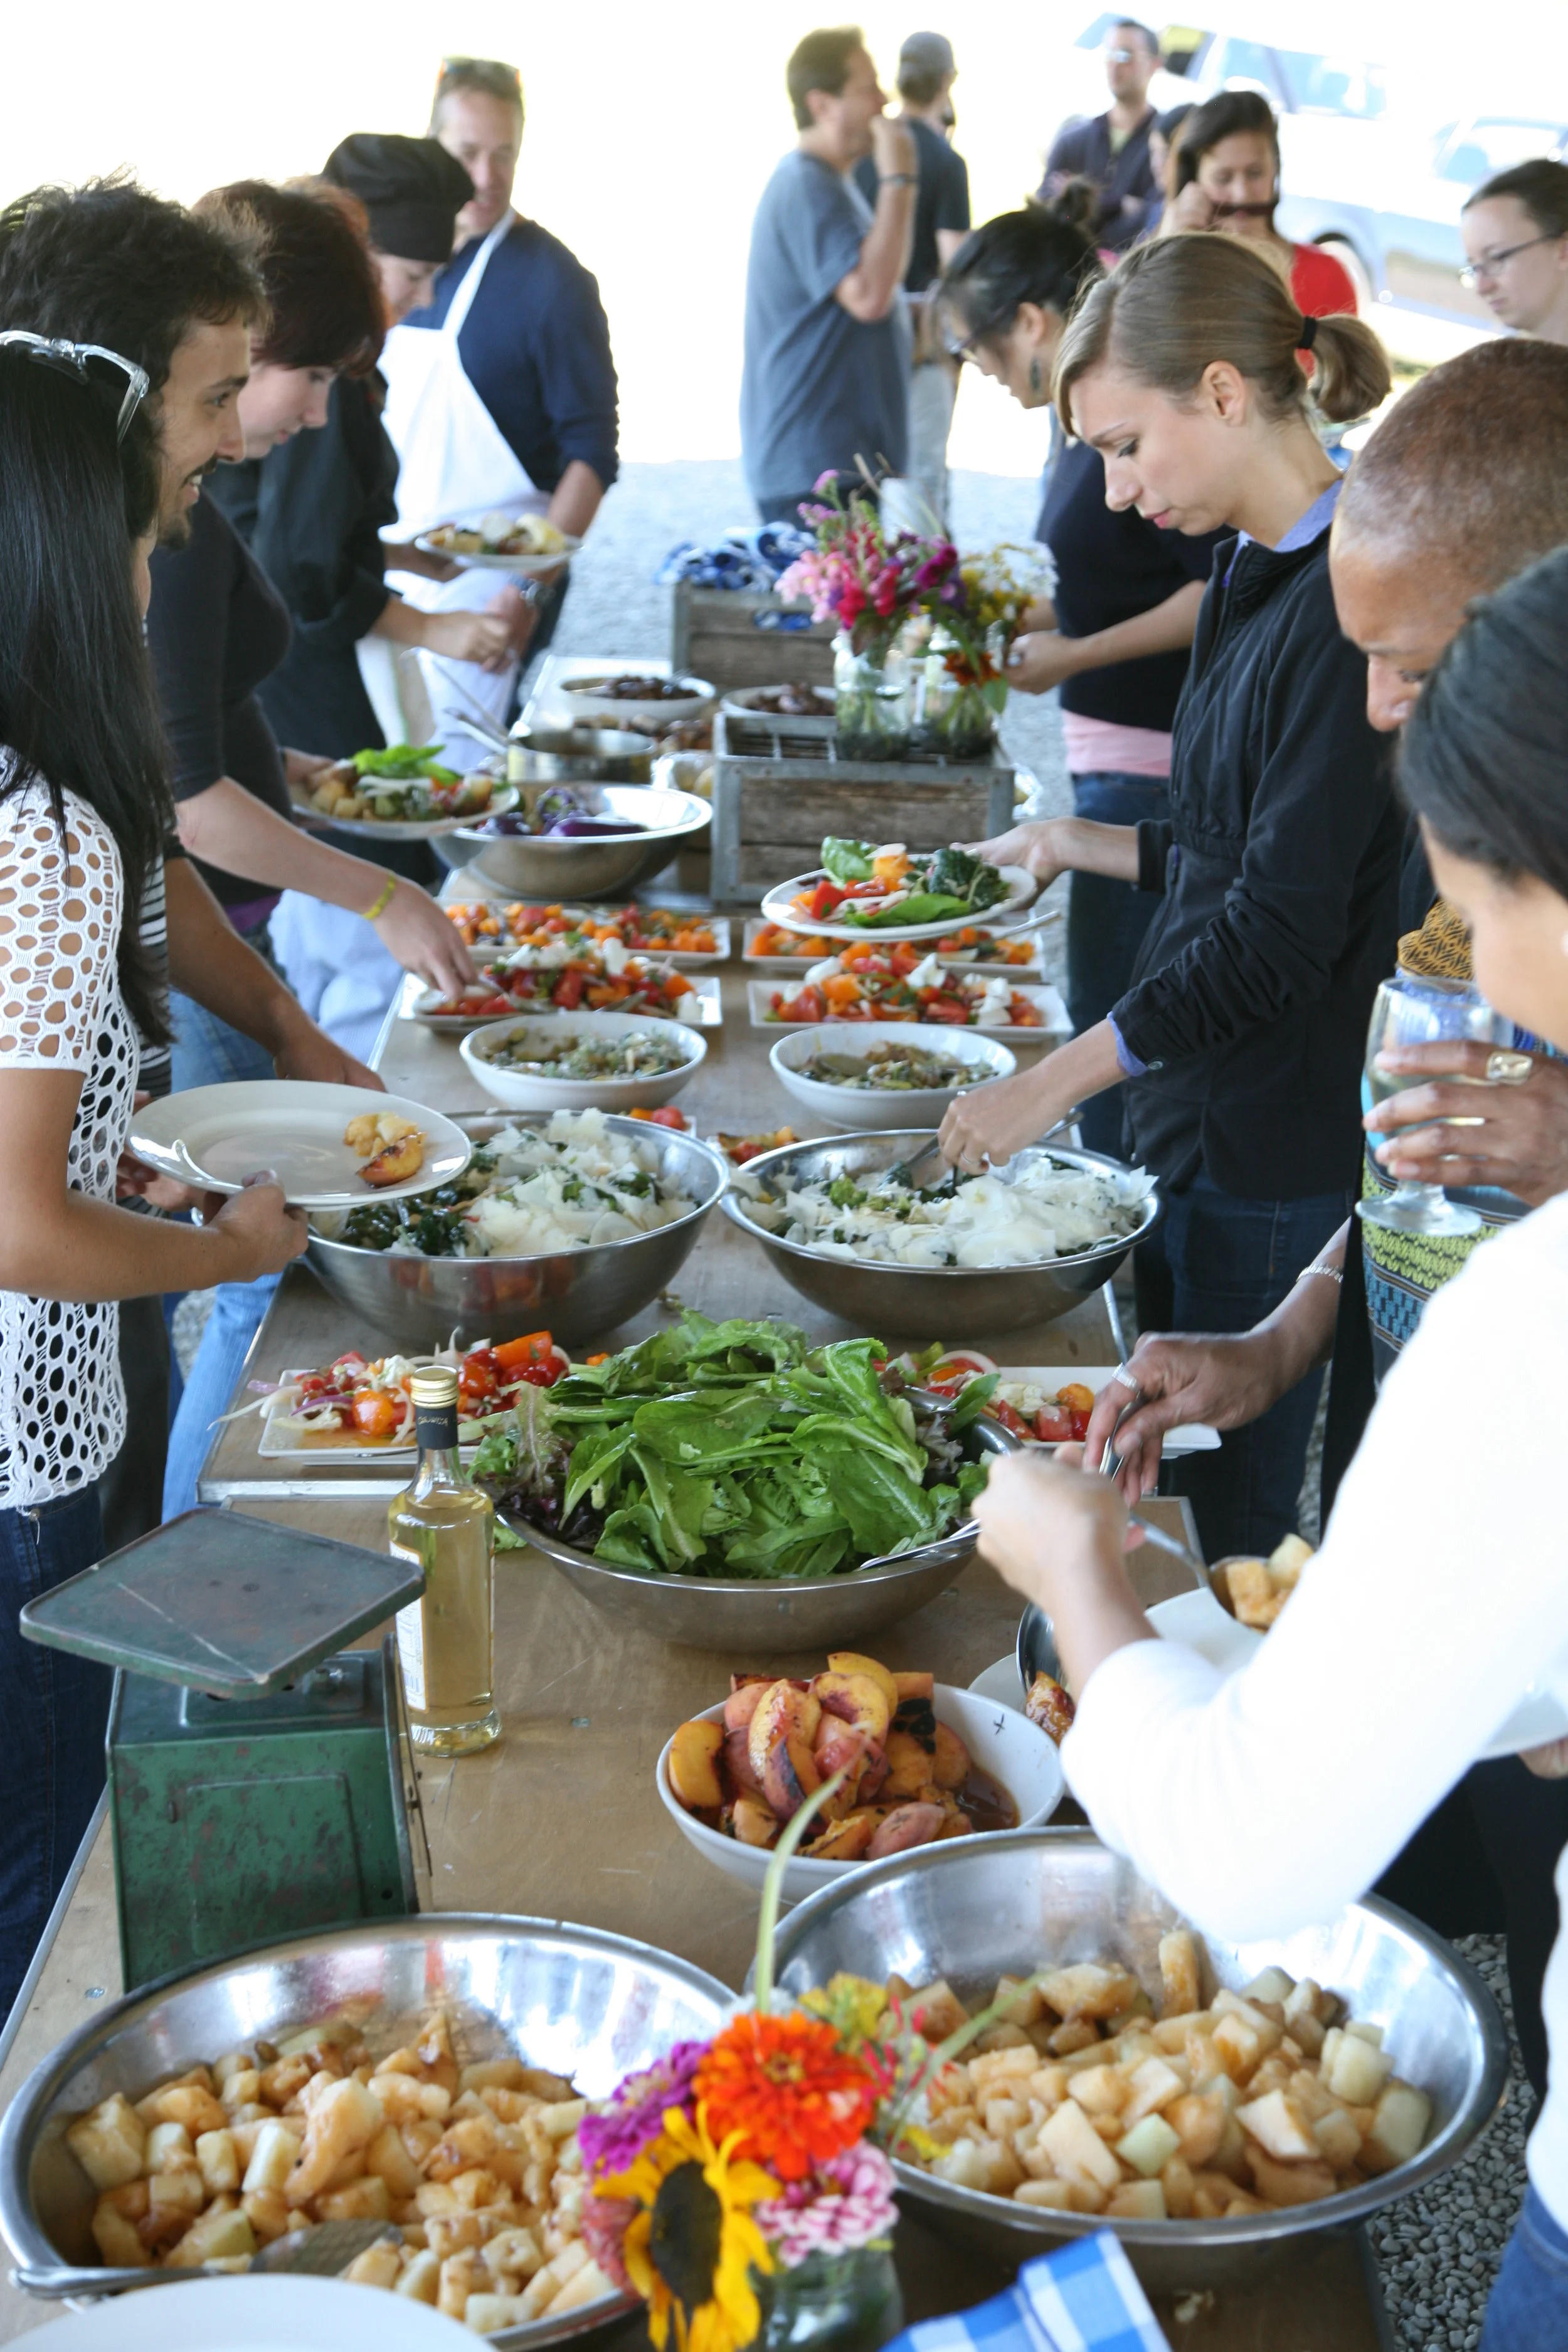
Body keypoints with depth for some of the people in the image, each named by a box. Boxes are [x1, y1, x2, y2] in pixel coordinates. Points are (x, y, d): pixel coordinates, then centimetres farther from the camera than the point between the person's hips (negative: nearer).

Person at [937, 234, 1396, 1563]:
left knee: (1231, 1528, 3)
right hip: (1192, 1124, 9)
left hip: (1277, 1155, -9)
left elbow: (1284, 928, -22)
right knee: (1158, 1491, 17)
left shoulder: (1349, 604, -20)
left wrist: (1056, 1083, -19)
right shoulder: (1254, 572, 10)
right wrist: (1081, 846, 18)